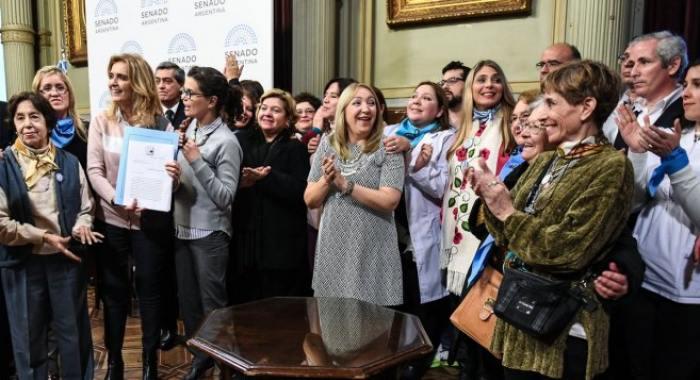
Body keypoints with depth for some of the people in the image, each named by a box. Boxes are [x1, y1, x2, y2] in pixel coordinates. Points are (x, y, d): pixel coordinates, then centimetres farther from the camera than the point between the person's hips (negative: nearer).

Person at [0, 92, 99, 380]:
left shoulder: (69, 162, 2)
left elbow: (86, 207, 7)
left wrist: (82, 226, -13)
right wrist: (44, 237, -15)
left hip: (66, 258, 2)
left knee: (74, 331, 13)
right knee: (30, 337, 13)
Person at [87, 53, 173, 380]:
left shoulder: (160, 123, 0)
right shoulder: (101, 122, 3)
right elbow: (94, 170, -3)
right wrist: (116, 199, -20)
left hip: (150, 219, -1)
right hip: (110, 219, 1)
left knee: (149, 287, 7)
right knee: (113, 289, 11)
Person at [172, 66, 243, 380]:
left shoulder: (226, 141, -14)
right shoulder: (188, 130, 4)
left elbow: (225, 197, -18)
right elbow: (181, 177, 12)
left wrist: (197, 161, -22)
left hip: (209, 233, -6)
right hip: (183, 228, 7)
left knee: (213, 304, 7)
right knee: (188, 301, 17)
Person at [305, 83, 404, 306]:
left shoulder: (387, 148, -4)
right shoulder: (328, 145, 5)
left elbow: (389, 201, -15)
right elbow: (310, 201, 5)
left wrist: (345, 184, -18)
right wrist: (326, 180, -14)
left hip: (372, 253, -3)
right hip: (333, 250, 3)